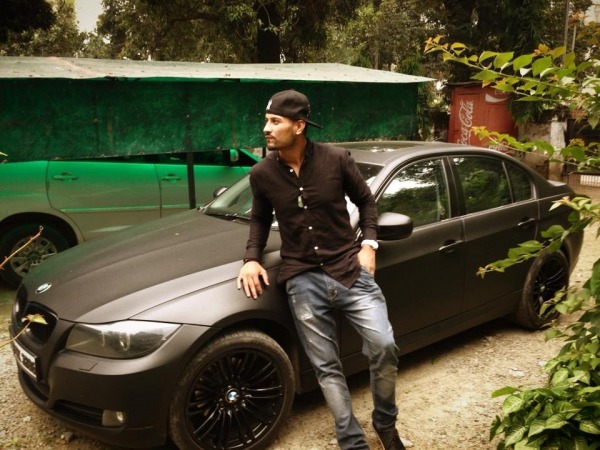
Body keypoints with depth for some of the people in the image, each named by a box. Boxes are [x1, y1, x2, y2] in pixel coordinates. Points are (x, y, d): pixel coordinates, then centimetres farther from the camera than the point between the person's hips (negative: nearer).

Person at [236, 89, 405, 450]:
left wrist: (368, 244, -2)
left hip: (349, 268, -1)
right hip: (302, 280, 1)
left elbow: (366, 200, 8)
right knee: (327, 367, 5)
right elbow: (261, 219, 15)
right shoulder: (262, 174, -1)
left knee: (384, 346, -10)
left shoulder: (337, 159, -6)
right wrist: (252, 258, 1)